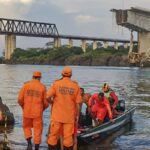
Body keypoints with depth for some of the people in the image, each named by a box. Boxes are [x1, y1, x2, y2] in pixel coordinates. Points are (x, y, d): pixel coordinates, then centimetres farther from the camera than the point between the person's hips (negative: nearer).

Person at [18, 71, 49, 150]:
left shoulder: (26, 85, -2)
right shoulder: (42, 87, -3)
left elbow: (20, 99, -5)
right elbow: (46, 102, -2)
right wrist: (42, 109, 19)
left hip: (27, 111, 1)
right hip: (37, 112, -1)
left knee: (27, 127, 21)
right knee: (38, 130, 8)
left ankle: (29, 143, 2)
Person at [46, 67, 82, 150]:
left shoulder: (56, 83, -4)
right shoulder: (76, 86, -1)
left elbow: (48, 97, -10)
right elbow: (78, 103, -2)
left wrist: (52, 102, 11)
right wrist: (77, 116, 8)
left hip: (57, 115, -1)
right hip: (70, 116, 1)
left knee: (53, 135, 7)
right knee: (68, 137, 4)